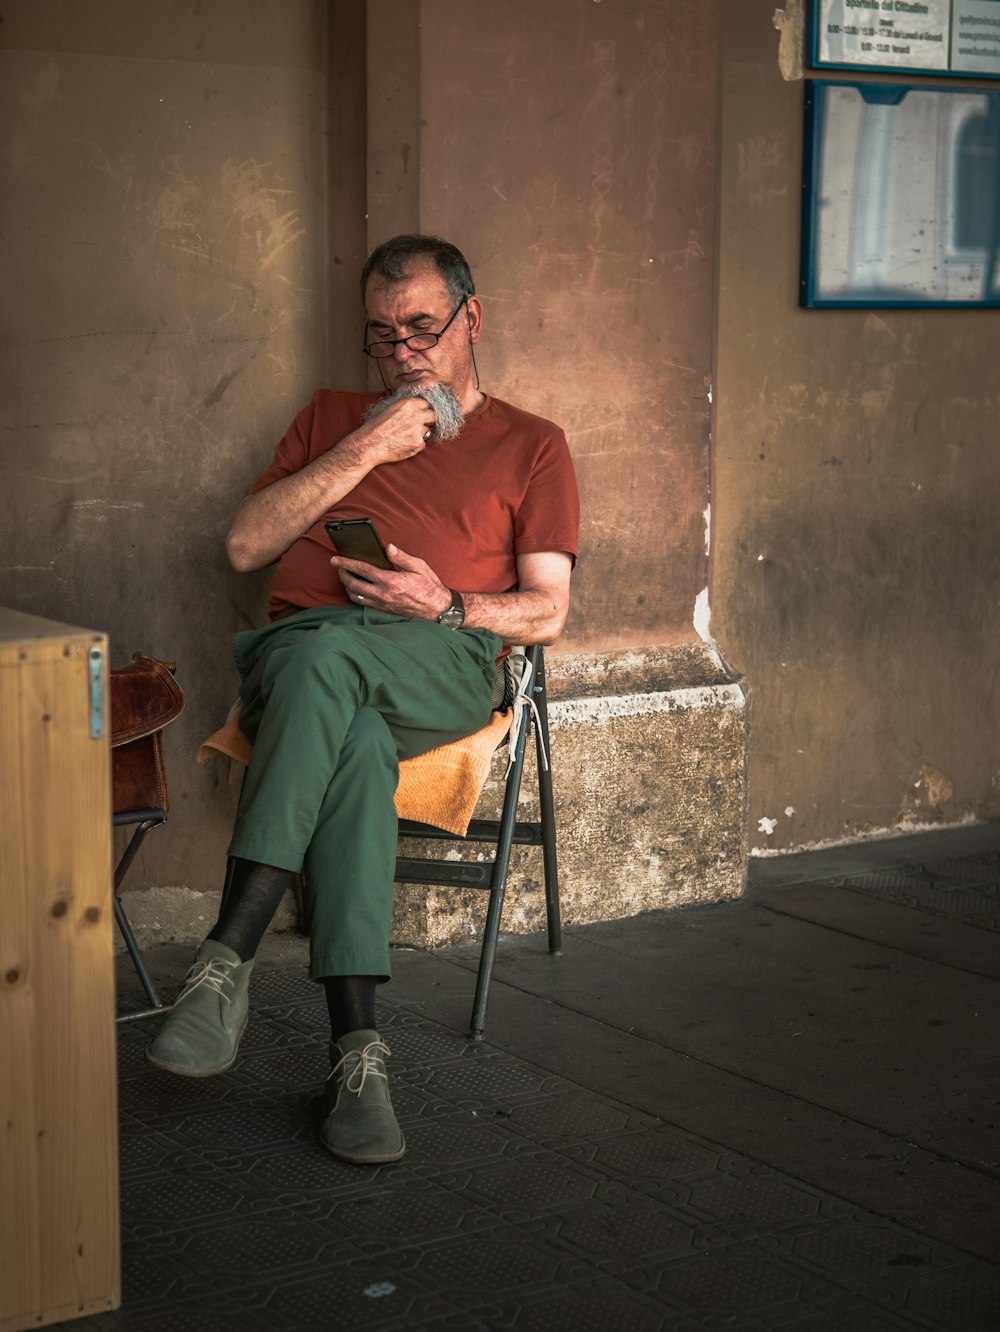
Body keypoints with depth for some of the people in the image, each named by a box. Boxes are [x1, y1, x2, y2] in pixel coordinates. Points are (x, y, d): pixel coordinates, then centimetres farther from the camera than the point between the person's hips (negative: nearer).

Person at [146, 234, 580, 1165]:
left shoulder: (531, 445, 22)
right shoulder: (332, 418, 29)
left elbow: (546, 611, 12)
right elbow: (245, 546, 13)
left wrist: (446, 607, -9)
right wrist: (361, 453, 4)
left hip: (444, 665, -2)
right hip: (294, 655, 2)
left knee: (328, 653, -39)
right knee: (354, 741, -38)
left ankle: (227, 960, -44)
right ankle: (356, 1047, -45)